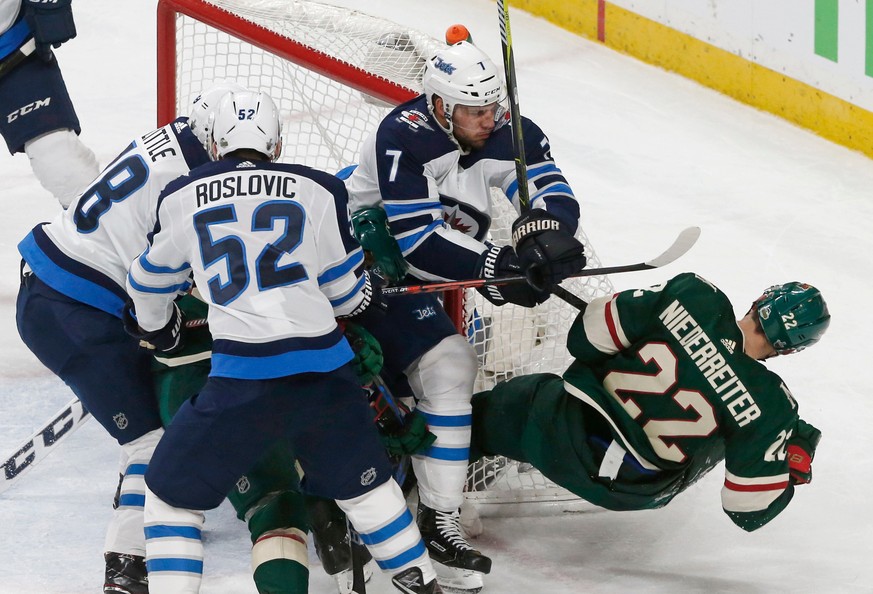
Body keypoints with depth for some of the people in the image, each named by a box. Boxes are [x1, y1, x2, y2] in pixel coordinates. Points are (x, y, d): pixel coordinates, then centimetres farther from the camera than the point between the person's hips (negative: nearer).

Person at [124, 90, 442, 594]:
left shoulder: (181, 200, 10)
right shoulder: (317, 191, 9)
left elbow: (153, 279, 26)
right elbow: (348, 292, 16)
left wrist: (156, 328, 47)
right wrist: (368, 298, 40)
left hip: (242, 377, -2)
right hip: (324, 367, 2)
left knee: (172, 491, 13)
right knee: (362, 481, 24)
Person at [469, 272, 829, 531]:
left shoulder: (692, 296, -20)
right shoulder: (771, 408, -21)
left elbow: (587, 337, -11)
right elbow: (749, 511, -15)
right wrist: (795, 466, 2)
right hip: (625, 494, 1)